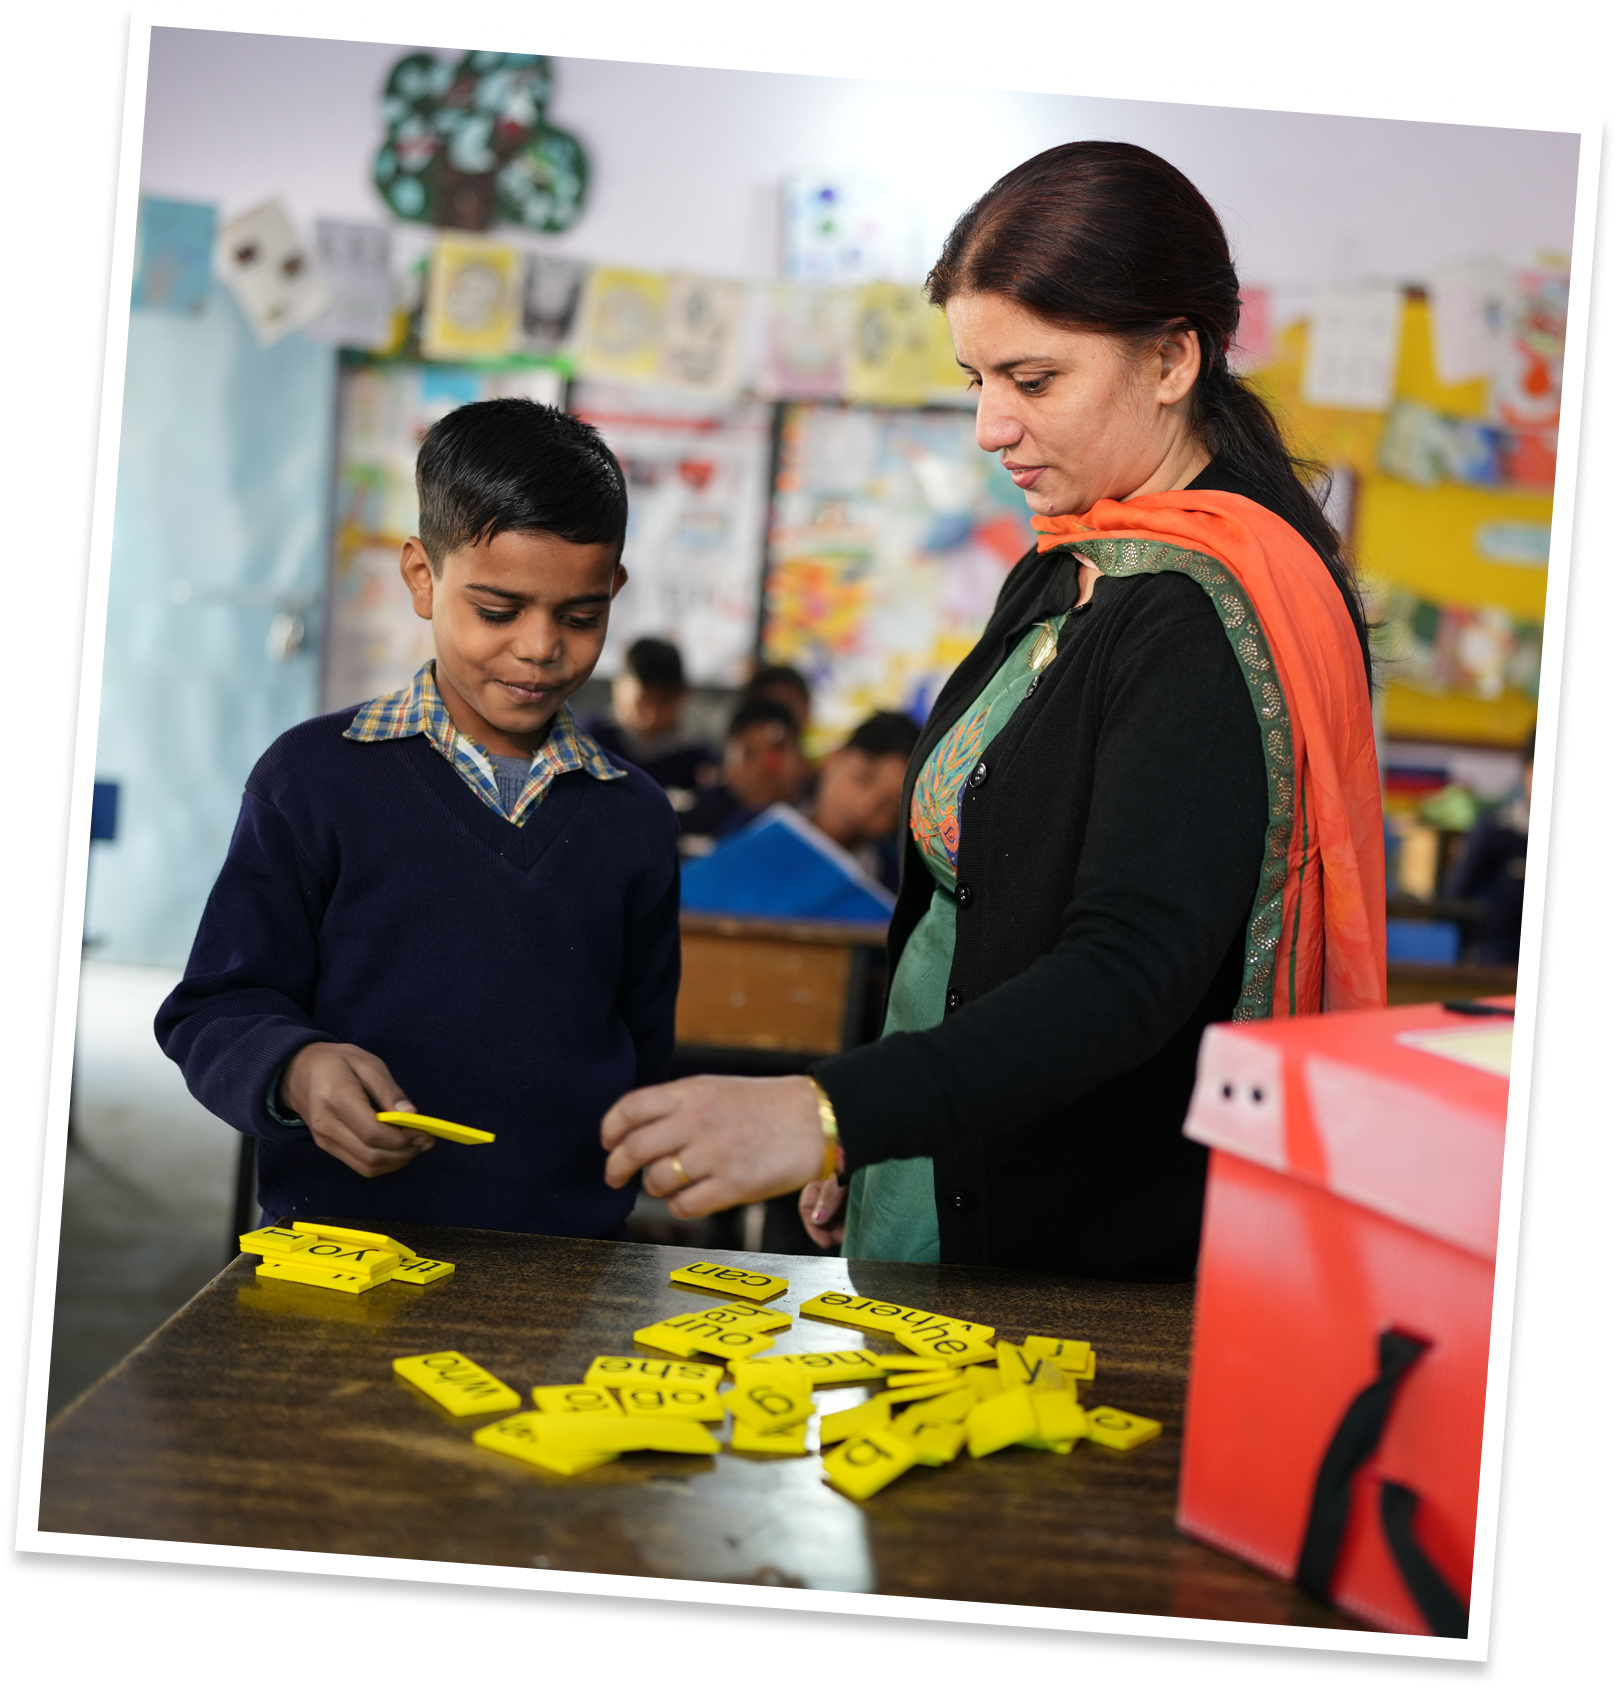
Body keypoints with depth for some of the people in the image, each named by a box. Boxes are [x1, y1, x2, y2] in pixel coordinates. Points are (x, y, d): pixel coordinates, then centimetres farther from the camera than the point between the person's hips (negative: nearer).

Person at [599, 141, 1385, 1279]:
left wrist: (831, 1116, -42)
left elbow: (1132, 973, -32)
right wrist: (861, 1141, 14)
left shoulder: (1213, 616, -21)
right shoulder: (1063, 576, 8)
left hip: (1105, 1256, -8)